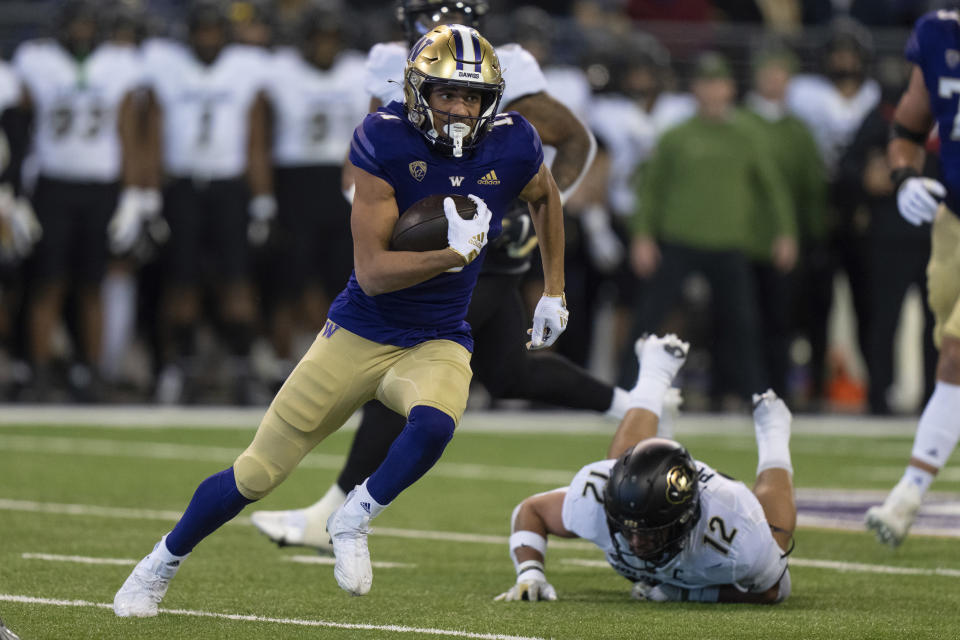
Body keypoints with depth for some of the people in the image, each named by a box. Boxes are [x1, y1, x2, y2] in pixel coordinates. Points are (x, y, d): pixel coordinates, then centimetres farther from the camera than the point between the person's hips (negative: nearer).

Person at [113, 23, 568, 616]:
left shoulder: (511, 148, -9)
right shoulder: (387, 143, -19)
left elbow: (546, 196, 17)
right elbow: (372, 272, -20)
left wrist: (554, 292, 18)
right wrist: (453, 255, -30)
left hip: (436, 344, 2)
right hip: (360, 334, -2)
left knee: (433, 426, -34)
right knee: (258, 472, 3)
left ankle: (354, 519, -6)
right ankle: (162, 564, 27)